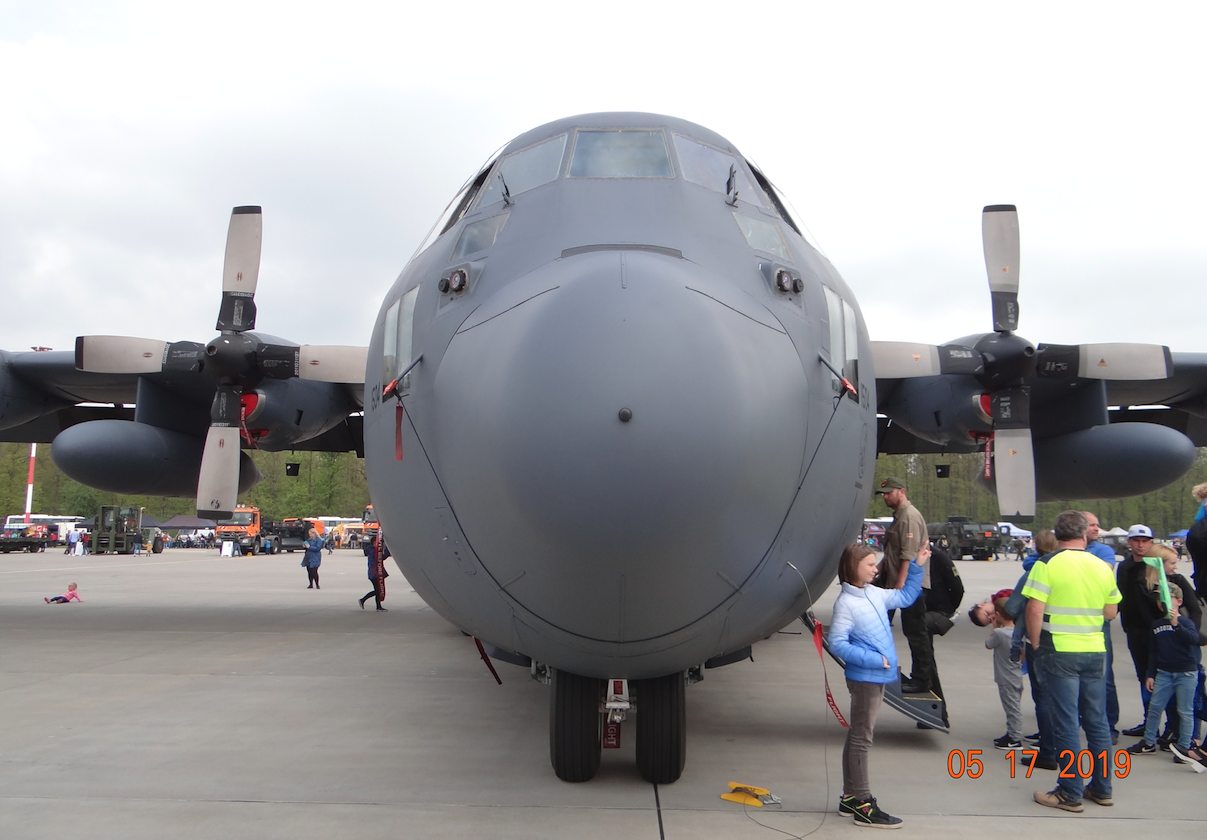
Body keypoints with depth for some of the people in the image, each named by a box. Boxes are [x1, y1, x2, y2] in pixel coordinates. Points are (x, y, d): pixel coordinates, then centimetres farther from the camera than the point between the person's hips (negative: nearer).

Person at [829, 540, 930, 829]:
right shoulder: (846, 602, -18)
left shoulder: (875, 594, 8)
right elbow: (837, 644, -20)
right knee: (861, 740, -1)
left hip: (878, 677, 9)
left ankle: (850, 798, 26)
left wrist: (917, 565, 15)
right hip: (864, 678, -9)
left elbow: (905, 596, 23)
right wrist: (874, 659, -22)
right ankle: (863, 805, 6)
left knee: (857, 737, 16)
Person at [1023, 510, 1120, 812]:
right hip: (1095, 652, 5)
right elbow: (1111, 612, 10)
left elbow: (1035, 609, -17)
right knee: (1097, 721, 14)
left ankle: (1070, 793, 7)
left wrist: (1036, 644, -4)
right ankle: (1102, 788, 24)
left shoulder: (1047, 564, -11)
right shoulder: (1103, 567, 3)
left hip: (1060, 652, -5)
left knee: (1066, 723, 1)